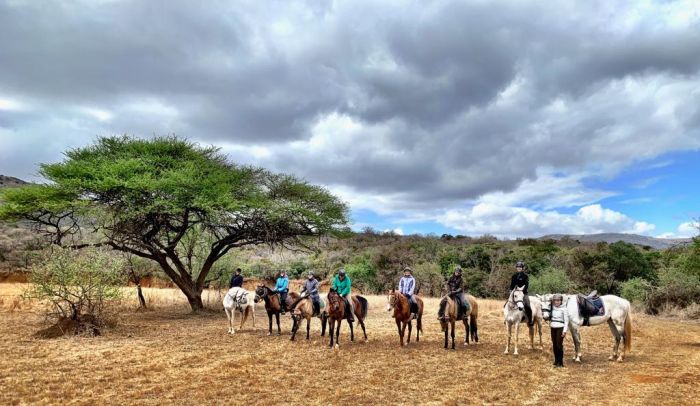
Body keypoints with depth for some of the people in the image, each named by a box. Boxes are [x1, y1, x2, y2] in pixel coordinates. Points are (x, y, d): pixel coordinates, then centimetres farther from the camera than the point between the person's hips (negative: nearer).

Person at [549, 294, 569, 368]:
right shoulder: (552, 308, 7)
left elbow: (566, 320, -11)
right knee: (554, 345, 10)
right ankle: (556, 360, 21)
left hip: (560, 328, -6)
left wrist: (564, 331, -15)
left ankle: (560, 362, 0)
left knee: (559, 345, -7)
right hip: (553, 328, 6)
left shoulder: (564, 309, -8)